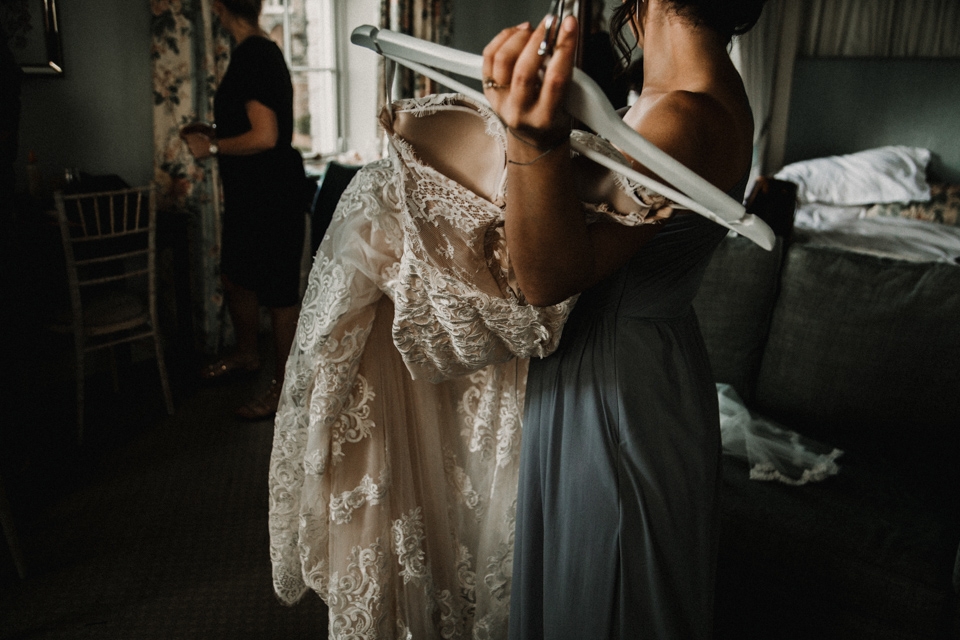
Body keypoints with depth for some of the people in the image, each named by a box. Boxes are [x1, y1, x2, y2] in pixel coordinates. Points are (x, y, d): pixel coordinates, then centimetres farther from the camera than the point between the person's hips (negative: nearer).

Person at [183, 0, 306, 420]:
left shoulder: (254, 56, -18)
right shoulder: (260, 51, 13)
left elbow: (265, 136, -26)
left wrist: (212, 147, -13)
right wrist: (214, 135, 18)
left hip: (270, 193, -11)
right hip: (249, 192, 11)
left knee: (277, 291, 0)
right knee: (235, 277, 22)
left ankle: (285, 386, 13)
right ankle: (247, 355, 42)